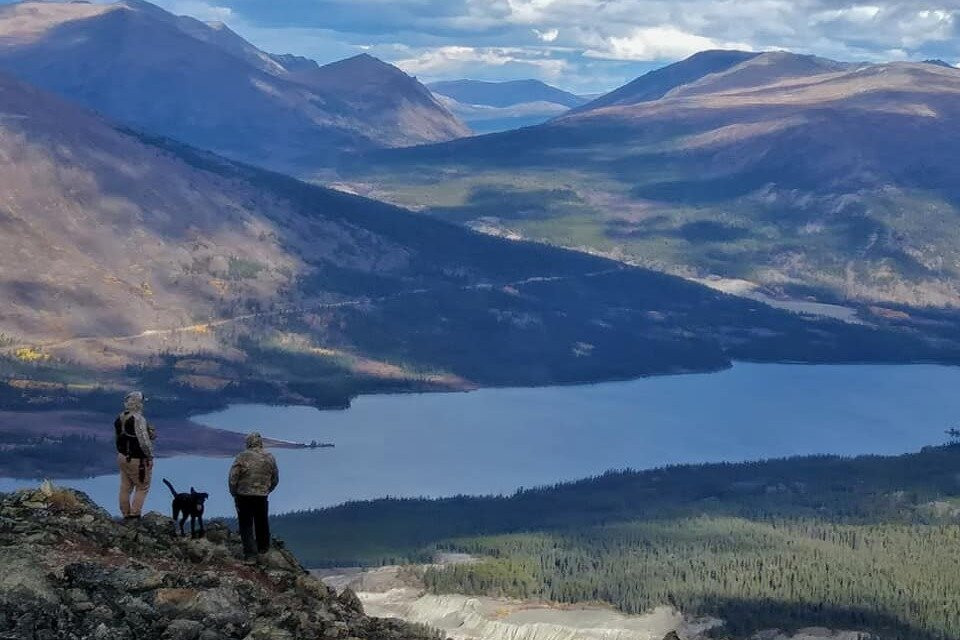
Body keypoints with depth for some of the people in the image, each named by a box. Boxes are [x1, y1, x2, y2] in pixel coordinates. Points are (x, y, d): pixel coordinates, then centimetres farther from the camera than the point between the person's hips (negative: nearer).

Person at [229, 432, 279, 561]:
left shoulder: (242, 457, -12)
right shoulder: (270, 457, 0)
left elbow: (233, 477, -11)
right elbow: (275, 479, 9)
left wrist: (234, 493, 3)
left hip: (244, 496, -3)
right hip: (262, 497, 3)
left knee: (246, 525, 4)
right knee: (262, 523, 20)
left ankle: (250, 553, -1)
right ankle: (263, 547, 35)